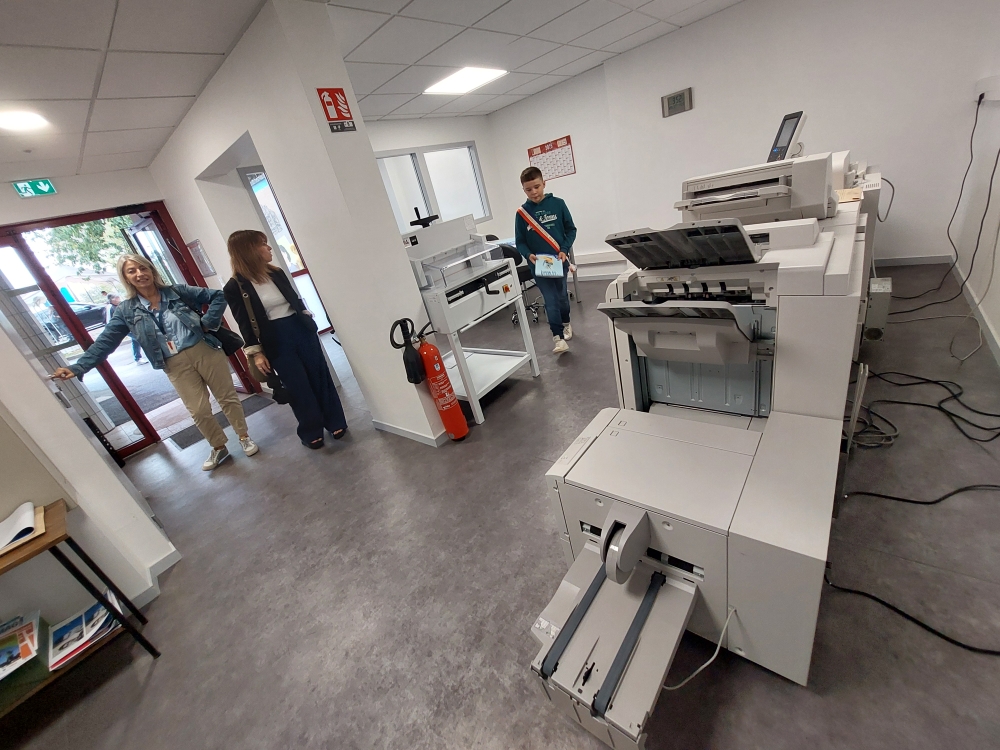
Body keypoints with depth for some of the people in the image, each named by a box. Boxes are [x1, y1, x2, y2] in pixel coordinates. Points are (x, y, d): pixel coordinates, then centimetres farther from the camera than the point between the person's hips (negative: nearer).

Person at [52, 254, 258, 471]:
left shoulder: (178, 291, 1)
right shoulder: (126, 311, 5)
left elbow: (217, 296, 1)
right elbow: (105, 341, 5)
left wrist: (208, 323, -9)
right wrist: (78, 367, -4)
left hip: (205, 351, -1)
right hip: (176, 365, 1)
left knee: (227, 397, 6)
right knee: (198, 410, 2)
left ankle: (244, 437, 25)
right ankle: (218, 448, 23)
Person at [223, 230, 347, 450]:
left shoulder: (277, 273, 6)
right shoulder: (234, 287, -8)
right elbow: (245, 324, -6)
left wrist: (310, 325, 14)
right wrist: (256, 353, -8)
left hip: (302, 330, 4)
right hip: (276, 342, -4)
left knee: (320, 377, 8)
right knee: (299, 388, 3)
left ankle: (335, 423, 22)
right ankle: (311, 433, 22)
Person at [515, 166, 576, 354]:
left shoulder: (558, 204, -4)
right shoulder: (522, 213, -3)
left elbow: (571, 230, 1)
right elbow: (520, 241, 0)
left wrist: (564, 250, -13)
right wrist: (528, 255, -18)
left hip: (559, 261, 1)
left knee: (562, 296, 16)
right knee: (551, 301, -4)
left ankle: (566, 322, 42)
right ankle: (558, 336, 4)